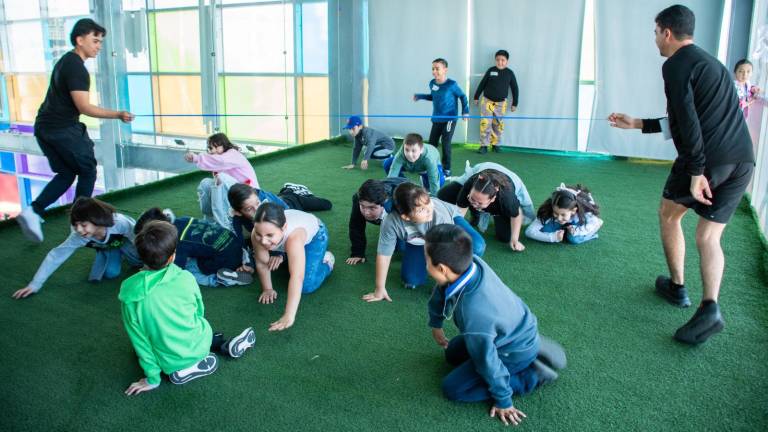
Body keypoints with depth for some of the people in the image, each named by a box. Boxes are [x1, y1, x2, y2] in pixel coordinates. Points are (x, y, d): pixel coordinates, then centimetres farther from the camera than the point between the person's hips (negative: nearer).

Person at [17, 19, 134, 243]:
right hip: (63, 129, -9)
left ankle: (33, 212, 3)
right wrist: (118, 115, -20)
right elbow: (84, 107, -20)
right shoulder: (76, 67, -16)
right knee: (87, 171, 7)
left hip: (45, 127, 9)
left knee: (66, 173, 16)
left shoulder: (66, 61, 15)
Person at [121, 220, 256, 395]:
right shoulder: (185, 278, -18)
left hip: (170, 363, -1)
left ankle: (182, 368, 11)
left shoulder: (129, 291, -19)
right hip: (198, 346, 1)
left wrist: (153, 378, 2)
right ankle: (223, 346, 13)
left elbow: (138, 338, -10)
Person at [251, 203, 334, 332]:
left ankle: (327, 261, 11)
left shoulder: (293, 235, -49)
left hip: (315, 233, -4)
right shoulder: (257, 234, -35)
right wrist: (267, 289, -10)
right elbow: (262, 263, -17)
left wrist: (289, 316, -56)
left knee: (307, 286, -12)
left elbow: (297, 277, -53)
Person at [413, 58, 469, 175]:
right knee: (432, 143, 8)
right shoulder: (432, 83, 1)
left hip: (449, 119, -5)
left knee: (445, 144, -5)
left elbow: (463, 96, -3)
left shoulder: (451, 84, -15)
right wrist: (420, 96, 13)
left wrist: (465, 111, -11)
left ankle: (447, 169, 9)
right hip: (436, 119, 6)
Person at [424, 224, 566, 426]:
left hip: (516, 352, -7)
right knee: (452, 355, 23)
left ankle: (531, 375, 1)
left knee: (452, 388, -4)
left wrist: (503, 401, -9)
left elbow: (488, 362, -27)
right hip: (517, 329, 7)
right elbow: (441, 291, 0)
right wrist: (436, 324, 16)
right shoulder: (470, 263, -23)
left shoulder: (474, 315, -43)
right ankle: (531, 346, 18)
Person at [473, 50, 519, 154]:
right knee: (485, 124, -8)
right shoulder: (491, 70, -3)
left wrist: (514, 103, 6)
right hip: (487, 101, -1)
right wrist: (476, 97, 8)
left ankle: (495, 144, 21)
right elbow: (482, 84, 6)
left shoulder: (510, 73, -1)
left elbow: (515, 89, 6)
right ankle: (484, 146, -1)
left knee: (498, 125, 7)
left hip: (501, 103, 1)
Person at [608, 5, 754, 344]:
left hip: (708, 158, -7)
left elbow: (688, 122, -15)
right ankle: (709, 308, -7)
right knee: (708, 236, 9)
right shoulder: (711, 63, 26)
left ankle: (677, 287, 25)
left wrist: (696, 171, -17)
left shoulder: (677, 65, -3)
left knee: (669, 213, 18)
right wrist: (637, 124, 33)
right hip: (742, 161, 7)